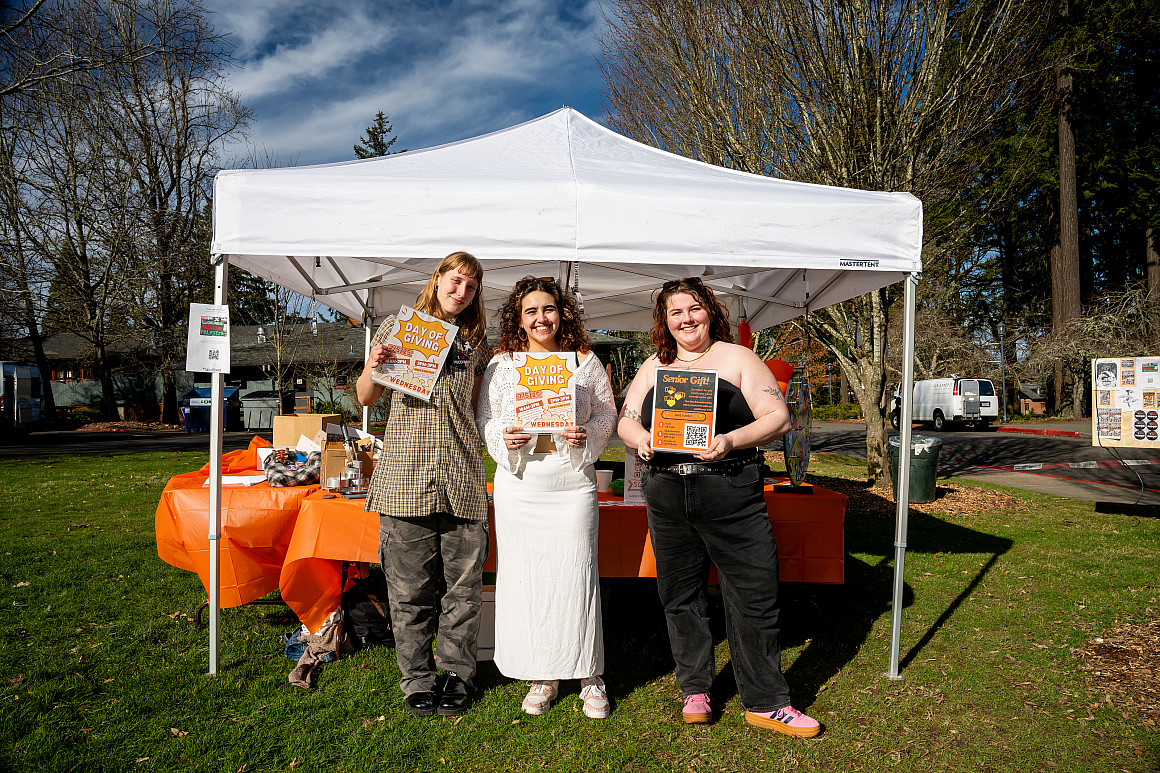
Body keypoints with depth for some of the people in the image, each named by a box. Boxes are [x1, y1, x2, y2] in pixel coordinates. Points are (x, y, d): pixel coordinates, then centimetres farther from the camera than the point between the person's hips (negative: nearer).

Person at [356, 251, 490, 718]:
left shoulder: (476, 342, 14)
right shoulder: (396, 327, 9)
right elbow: (365, 398, 13)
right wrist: (373, 367, -6)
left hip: (462, 477, 2)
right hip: (405, 475, -1)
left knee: (464, 584, 5)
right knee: (409, 588, 4)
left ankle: (458, 674, 22)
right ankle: (418, 679, 20)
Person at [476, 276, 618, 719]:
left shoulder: (586, 362, 5)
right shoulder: (500, 365, 6)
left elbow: (607, 413, 8)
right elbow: (484, 419, 10)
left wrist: (586, 435, -11)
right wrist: (503, 437, -11)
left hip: (573, 484, -1)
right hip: (519, 485, 1)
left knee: (576, 576, 0)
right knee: (526, 577, 4)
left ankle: (590, 676, 17)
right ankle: (542, 677, 21)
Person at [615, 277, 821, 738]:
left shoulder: (738, 359, 2)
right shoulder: (653, 366, 13)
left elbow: (778, 418, -4)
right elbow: (625, 423, 11)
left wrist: (731, 441, -20)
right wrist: (641, 440, -13)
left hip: (732, 495, -3)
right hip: (667, 497, 3)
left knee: (755, 596, 0)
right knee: (681, 596, 12)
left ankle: (765, 703, 15)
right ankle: (695, 690, 29)